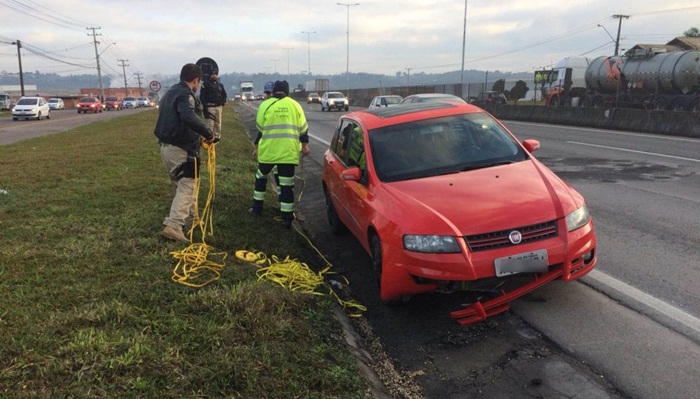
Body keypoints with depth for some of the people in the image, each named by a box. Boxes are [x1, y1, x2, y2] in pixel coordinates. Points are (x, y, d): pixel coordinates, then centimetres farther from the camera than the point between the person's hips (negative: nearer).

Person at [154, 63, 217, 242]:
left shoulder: (170, 93, 17)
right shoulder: (185, 95, -16)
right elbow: (190, 117, -37)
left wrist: (198, 135, 19)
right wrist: (208, 133, -29)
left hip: (166, 146, 10)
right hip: (181, 149, -10)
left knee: (183, 185, 23)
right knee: (186, 187, -6)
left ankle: (189, 216, 36)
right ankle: (173, 225, -14)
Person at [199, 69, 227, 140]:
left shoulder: (220, 85, 16)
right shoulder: (206, 84, -1)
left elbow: (224, 94, 25)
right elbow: (202, 95, -4)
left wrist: (223, 102, 10)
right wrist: (205, 105, -13)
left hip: (219, 107, 6)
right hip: (210, 107, -6)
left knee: (218, 123, 9)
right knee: (210, 123, -13)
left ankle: (217, 137, 18)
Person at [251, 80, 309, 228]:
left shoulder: (265, 105, 4)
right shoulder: (295, 105, 6)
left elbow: (260, 129, 7)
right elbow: (303, 128, 4)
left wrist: (257, 147, 16)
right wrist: (305, 145, 12)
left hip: (268, 149, 0)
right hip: (288, 151, 0)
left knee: (261, 176, 23)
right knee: (287, 183, 3)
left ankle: (257, 207, 30)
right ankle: (287, 217, 3)